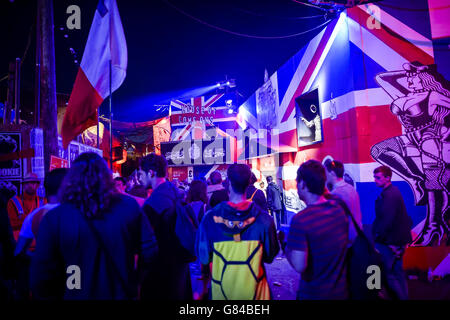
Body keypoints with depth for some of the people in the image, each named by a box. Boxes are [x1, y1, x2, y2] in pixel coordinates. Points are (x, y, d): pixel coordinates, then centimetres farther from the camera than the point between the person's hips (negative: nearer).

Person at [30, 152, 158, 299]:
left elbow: (41, 277, -13)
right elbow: (150, 251, -7)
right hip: (123, 293, 1)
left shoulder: (54, 218, -15)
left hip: (79, 295, -1)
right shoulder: (130, 206, -11)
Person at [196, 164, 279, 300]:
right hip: (253, 290, 0)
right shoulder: (263, 218, -18)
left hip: (221, 291, 1)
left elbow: (203, 258, -7)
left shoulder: (210, 218, -18)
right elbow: (270, 256, -6)